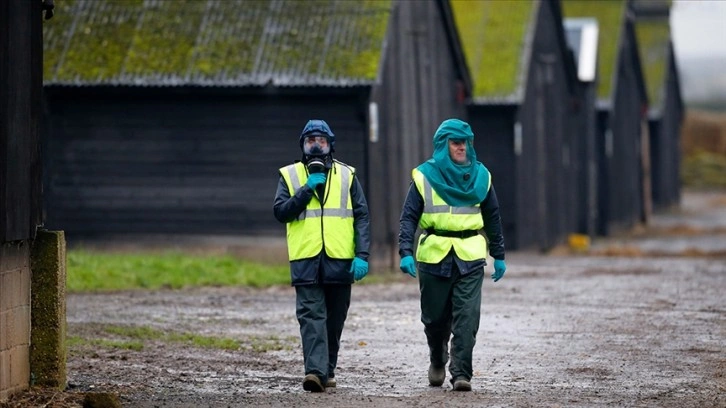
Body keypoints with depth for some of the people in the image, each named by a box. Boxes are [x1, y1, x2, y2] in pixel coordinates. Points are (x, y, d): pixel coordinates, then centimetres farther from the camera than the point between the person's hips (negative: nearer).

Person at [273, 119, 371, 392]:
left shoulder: (346, 176, 8)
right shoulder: (290, 176, 8)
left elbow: (362, 217, 5)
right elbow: (281, 212, -2)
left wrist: (362, 255, -6)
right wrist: (307, 190, -11)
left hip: (340, 260, 1)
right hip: (305, 260, -1)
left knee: (334, 319, 9)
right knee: (311, 315, -12)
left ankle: (328, 370, 20)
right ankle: (315, 370, -20)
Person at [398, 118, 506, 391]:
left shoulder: (480, 176, 9)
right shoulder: (425, 176, 1)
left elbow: (492, 217, 15)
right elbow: (409, 217, -2)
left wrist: (499, 256, 14)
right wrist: (406, 252, -14)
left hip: (470, 257, 1)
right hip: (434, 256, -1)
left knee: (467, 318, -11)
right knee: (435, 317, 10)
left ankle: (461, 373, -10)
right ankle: (437, 361, 36)